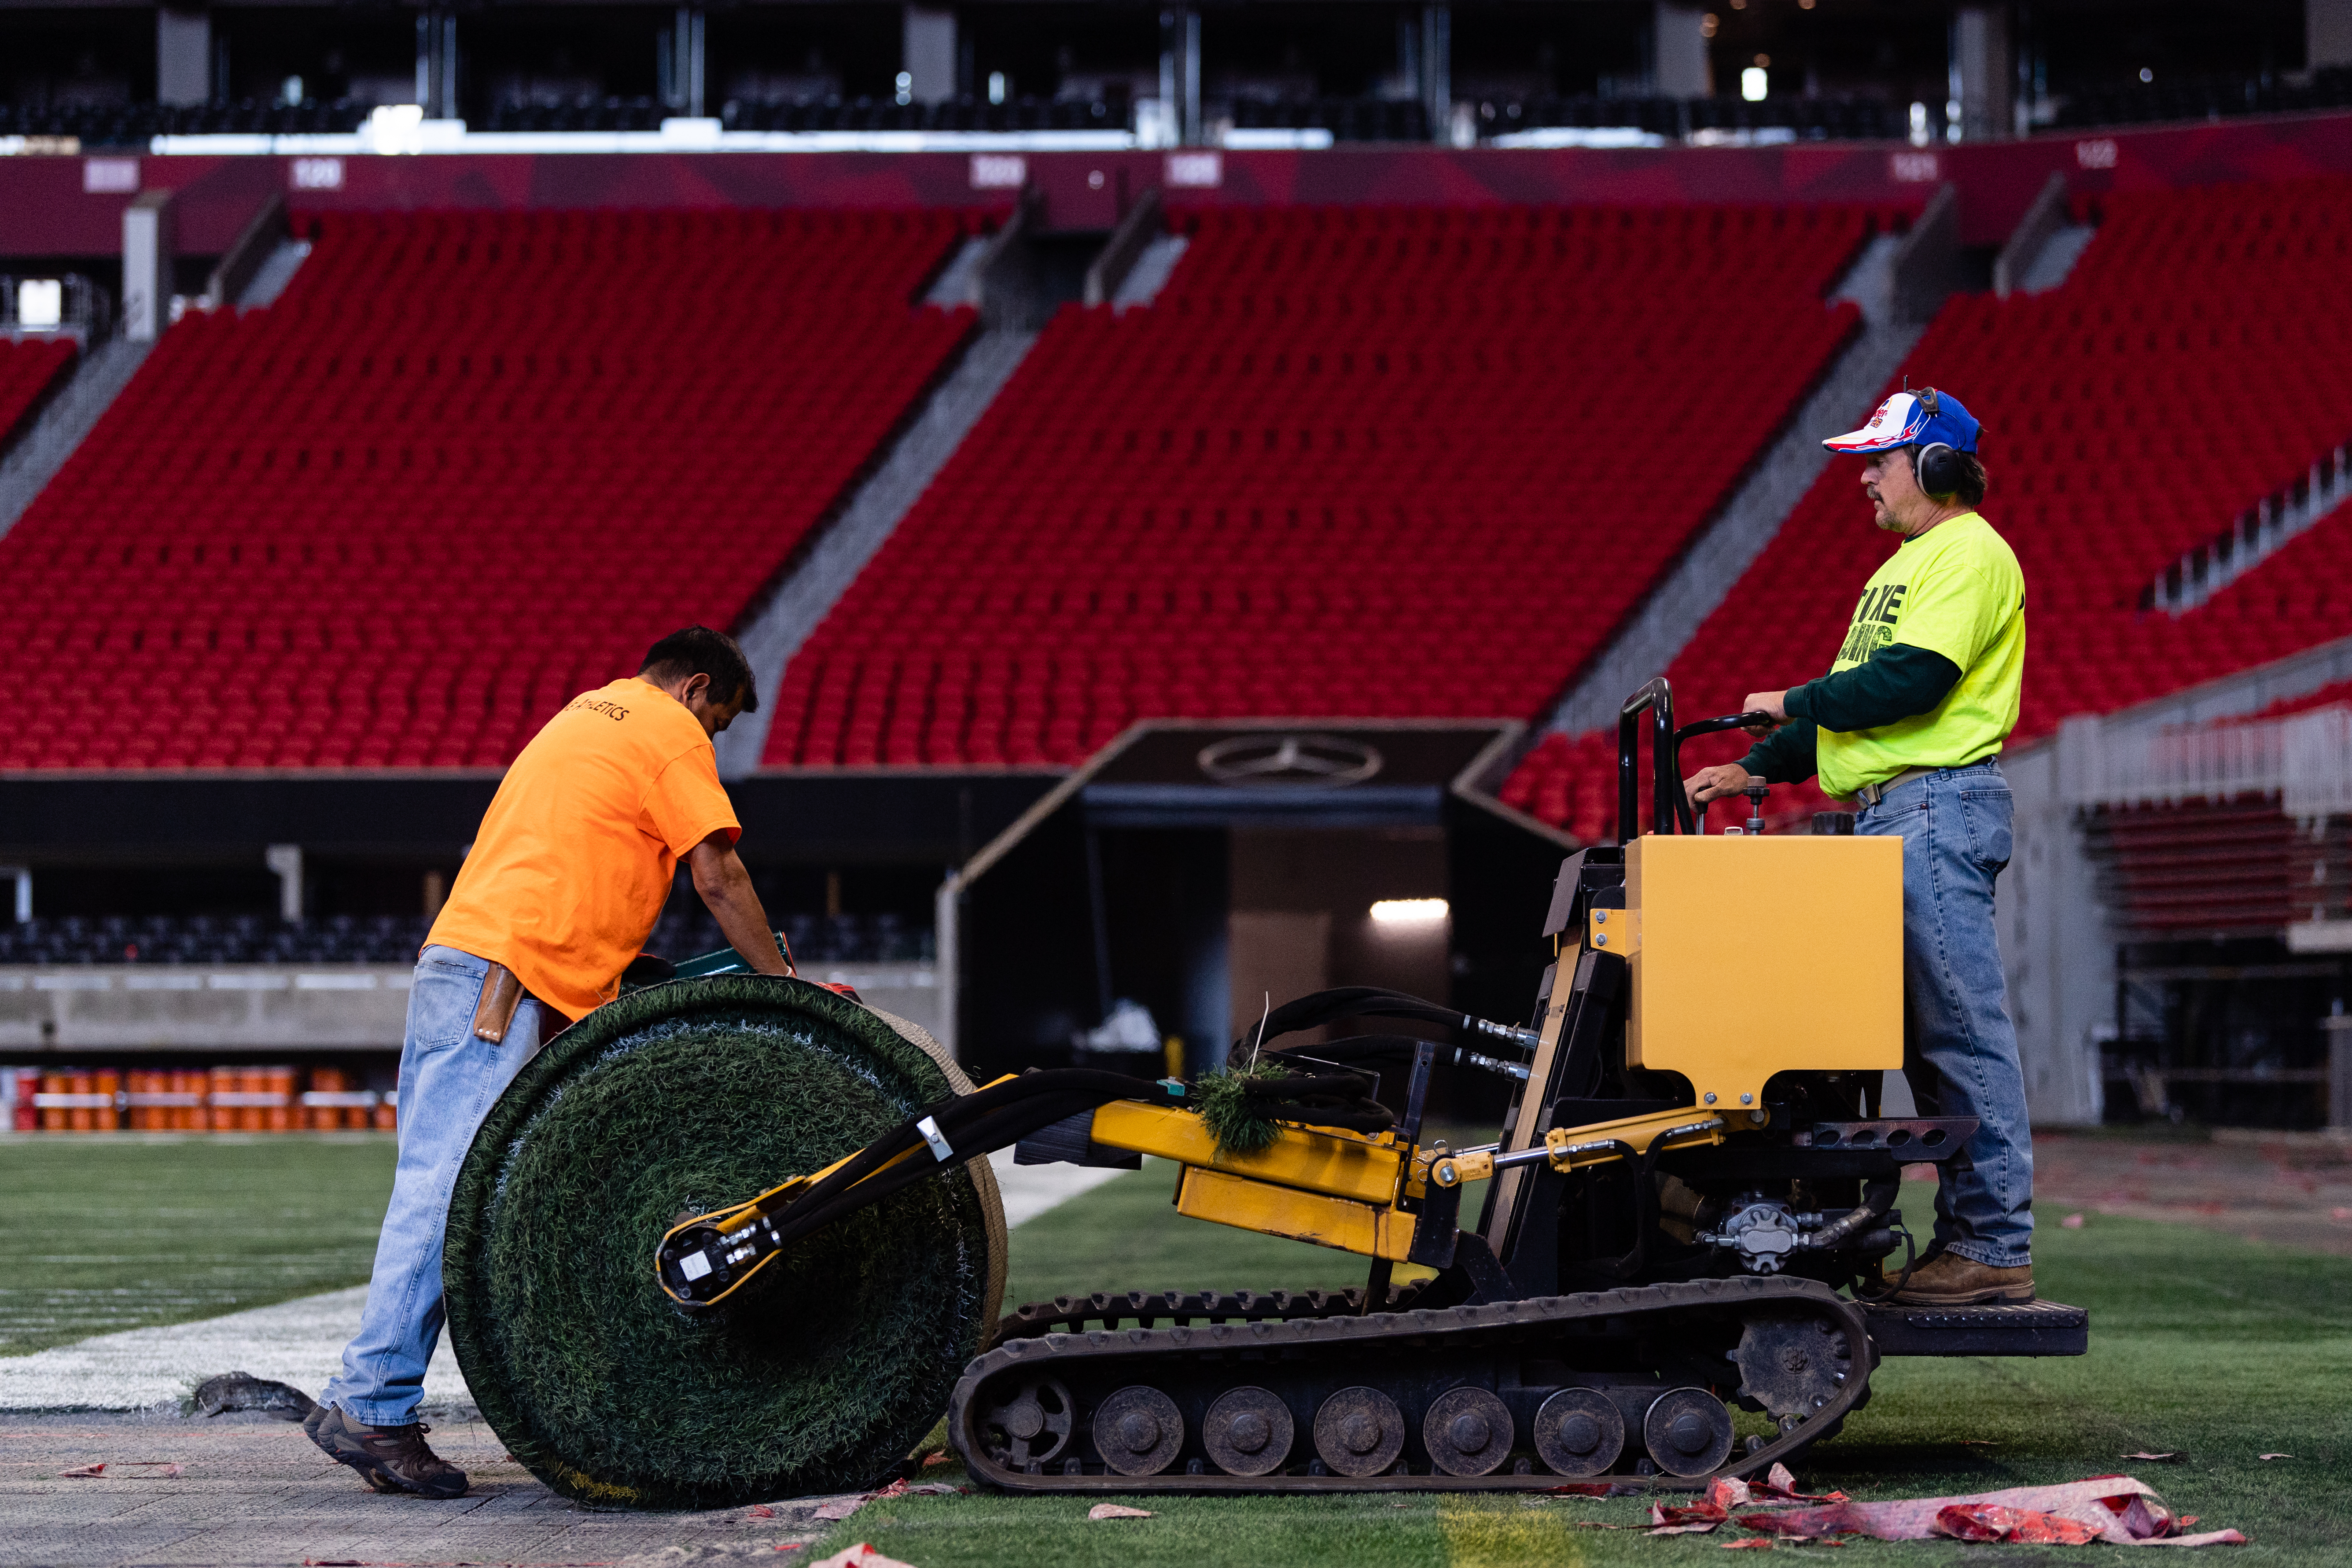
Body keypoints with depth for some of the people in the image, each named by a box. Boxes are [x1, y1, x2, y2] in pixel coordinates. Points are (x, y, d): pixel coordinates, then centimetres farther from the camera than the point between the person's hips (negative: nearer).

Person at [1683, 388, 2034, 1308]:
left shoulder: (1968, 554, -9)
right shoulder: (1909, 565, 23)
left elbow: (1909, 682, -21)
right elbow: (1864, 694, 26)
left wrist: (1794, 705, -9)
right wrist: (1757, 768, 19)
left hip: (1939, 808, -11)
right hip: (1889, 817, 11)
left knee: (1961, 1029, -11)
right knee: (1924, 1036, 10)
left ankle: (1997, 1249, -10)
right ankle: (1965, 1233, 12)